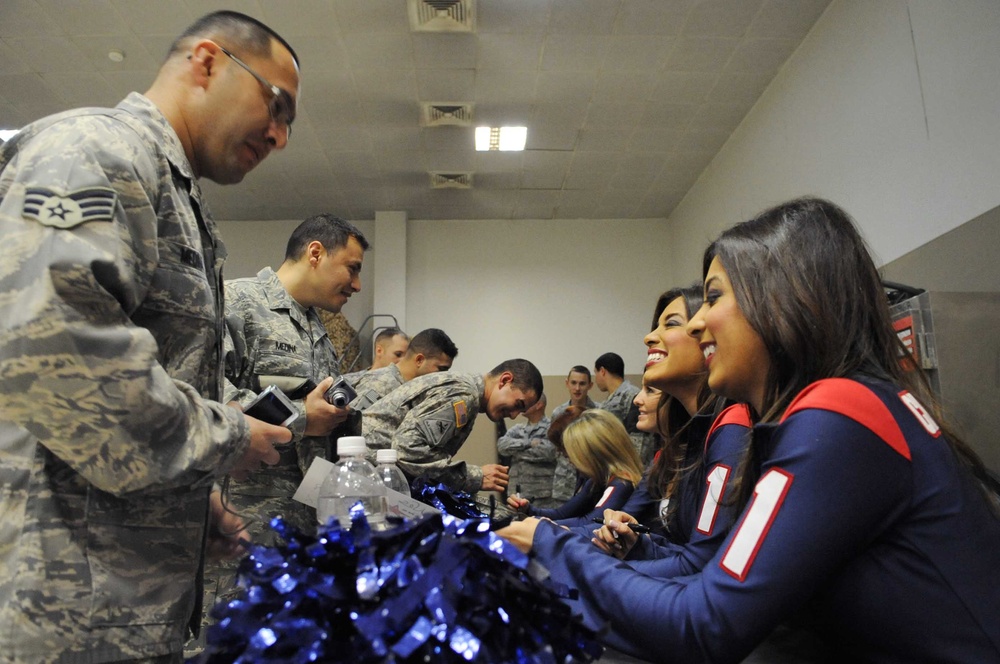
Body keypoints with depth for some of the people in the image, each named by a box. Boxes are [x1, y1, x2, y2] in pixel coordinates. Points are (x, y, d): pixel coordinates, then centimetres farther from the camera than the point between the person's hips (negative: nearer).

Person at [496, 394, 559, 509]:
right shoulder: (517, 429, 17)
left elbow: (549, 452, -16)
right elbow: (502, 445, 0)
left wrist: (515, 451, -3)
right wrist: (529, 442, -11)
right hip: (517, 496, 5)